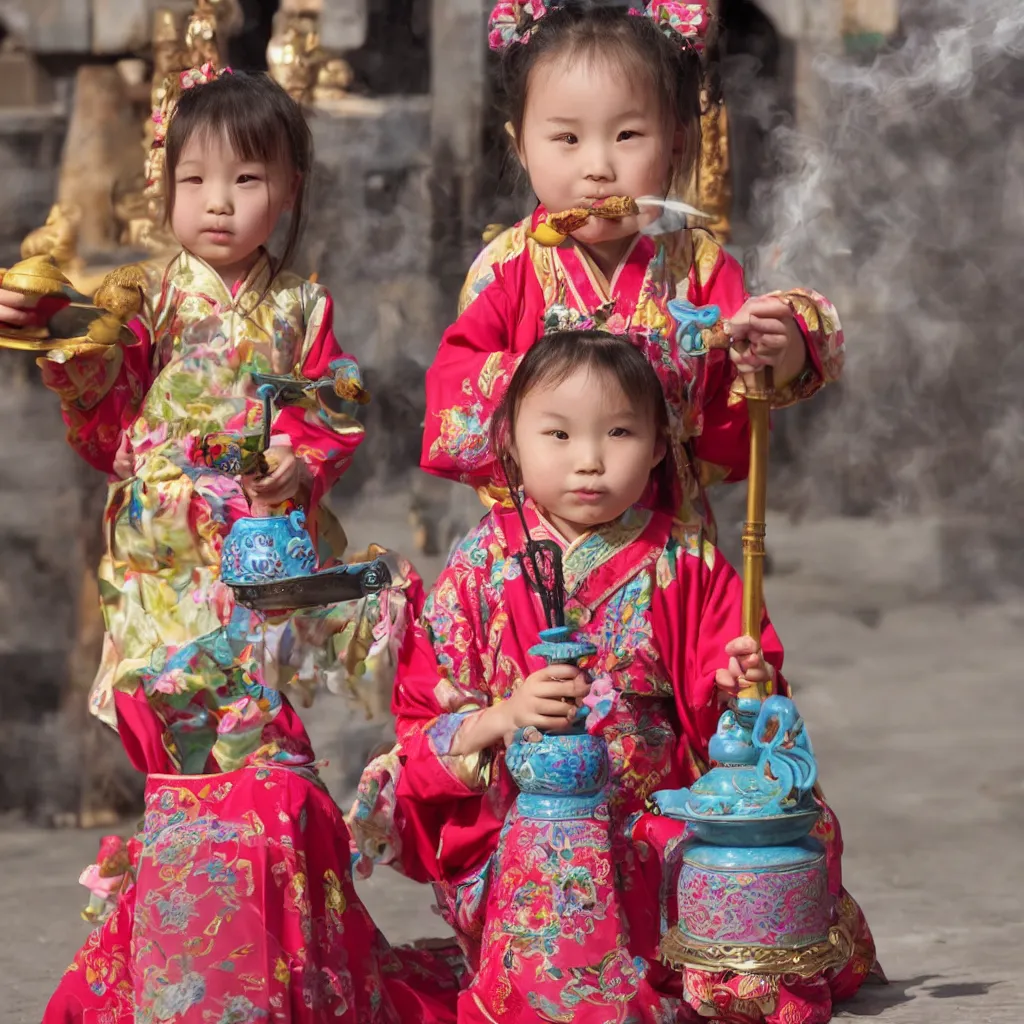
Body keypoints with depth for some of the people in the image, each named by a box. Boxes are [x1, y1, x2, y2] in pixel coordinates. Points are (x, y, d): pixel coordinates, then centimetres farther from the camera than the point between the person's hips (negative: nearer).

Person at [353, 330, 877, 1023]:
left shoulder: (684, 565, 5)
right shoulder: (483, 568, 3)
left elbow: (712, 712, 7)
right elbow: (424, 716, 3)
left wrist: (739, 687, -17)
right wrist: (501, 718, -17)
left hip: (663, 808, 2)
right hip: (521, 829, -2)